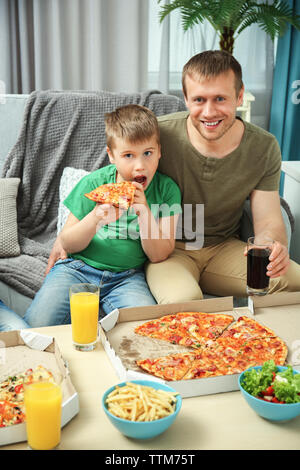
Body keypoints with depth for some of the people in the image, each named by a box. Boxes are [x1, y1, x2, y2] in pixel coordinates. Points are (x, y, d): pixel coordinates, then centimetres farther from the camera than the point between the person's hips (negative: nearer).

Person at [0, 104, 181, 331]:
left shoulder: (166, 189, -4)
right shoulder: (93, 184, -6)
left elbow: (159, 255, -5)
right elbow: (67, 244, -2)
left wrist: (144, 212, -21)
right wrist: (95, 218, -23)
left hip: (127, 276, 1)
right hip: (79, 267, 0)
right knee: (38, 324, -21)